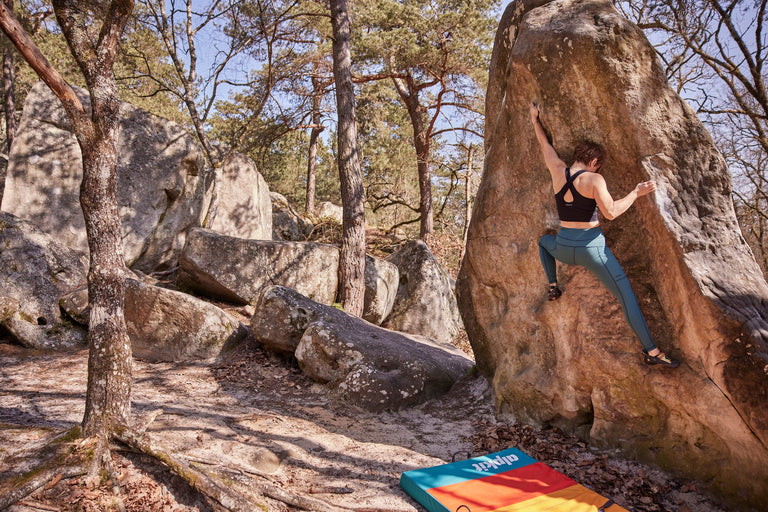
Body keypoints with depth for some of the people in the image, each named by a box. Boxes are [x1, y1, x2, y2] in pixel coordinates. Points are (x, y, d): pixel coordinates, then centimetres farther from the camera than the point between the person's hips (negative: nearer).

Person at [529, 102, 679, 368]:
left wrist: (535, 119, 31)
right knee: (626, 294, 4)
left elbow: (545, 144, 17)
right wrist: (636, 193, -9)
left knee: (544, 240, 41)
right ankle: (651, 351, 2)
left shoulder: (558, 170, 2)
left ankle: (553, 287, 31)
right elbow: (610, 211, -20)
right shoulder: (594, 179, -11)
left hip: (564, 247, 4)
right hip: (592, 248, -4)